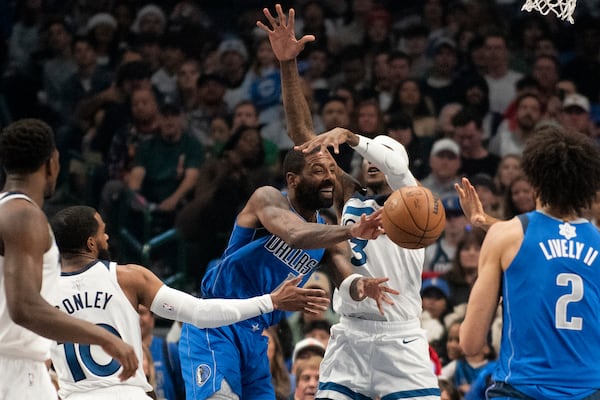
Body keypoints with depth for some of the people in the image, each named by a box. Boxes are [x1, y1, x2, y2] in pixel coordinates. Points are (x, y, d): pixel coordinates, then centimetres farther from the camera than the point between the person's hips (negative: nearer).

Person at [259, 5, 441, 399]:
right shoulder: (349, 200, 12)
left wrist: (348, 136, -37)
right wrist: (288, 65, -4)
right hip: (350, 336, 3)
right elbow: (303, 135, 6)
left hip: (400, 337, -3)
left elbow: (397, 166, -20)